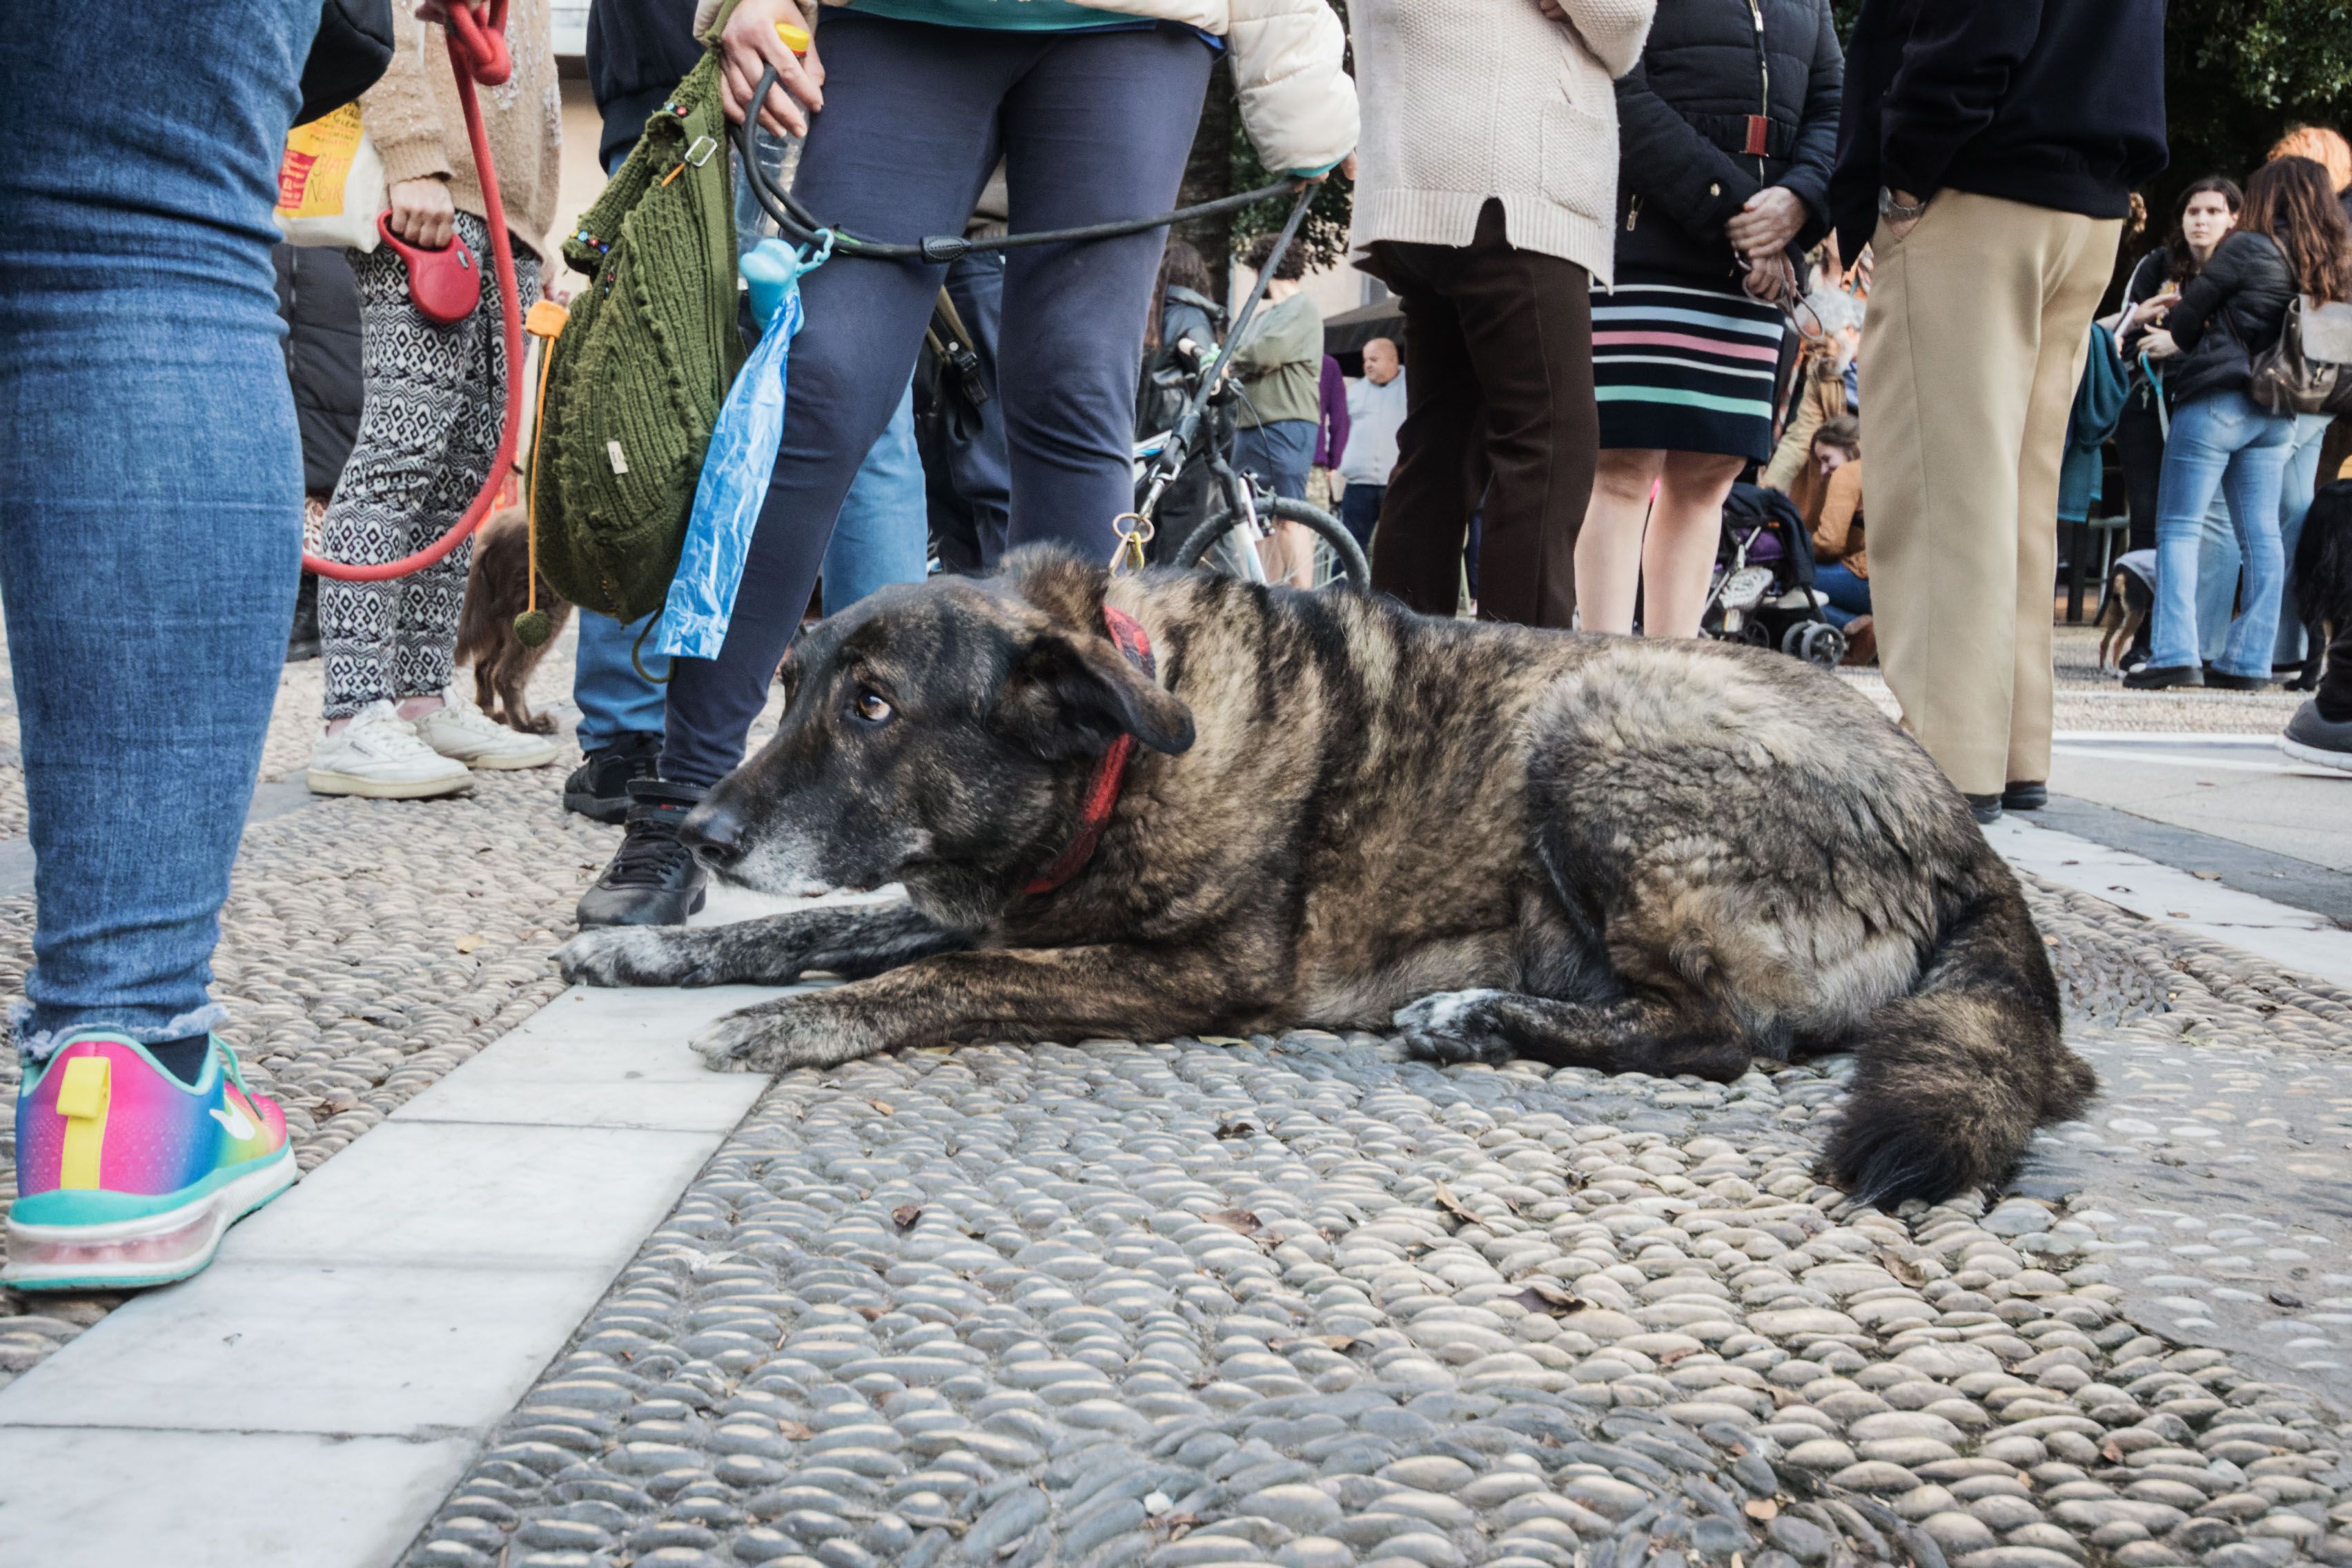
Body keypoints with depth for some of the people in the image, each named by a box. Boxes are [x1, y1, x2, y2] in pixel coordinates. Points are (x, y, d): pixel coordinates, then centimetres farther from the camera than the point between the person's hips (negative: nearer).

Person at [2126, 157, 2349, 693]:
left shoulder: (2247, 248, -8)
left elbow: (2189, 313, 0)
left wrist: (2172, 338, 21)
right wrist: (2186, 325, 23)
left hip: (2216, 402, -6)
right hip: (2277, 413, 7)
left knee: (2179, 529, -3)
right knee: (2261, 537, 5)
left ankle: (2175, 653, -12)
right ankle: (2249, 662, 5)